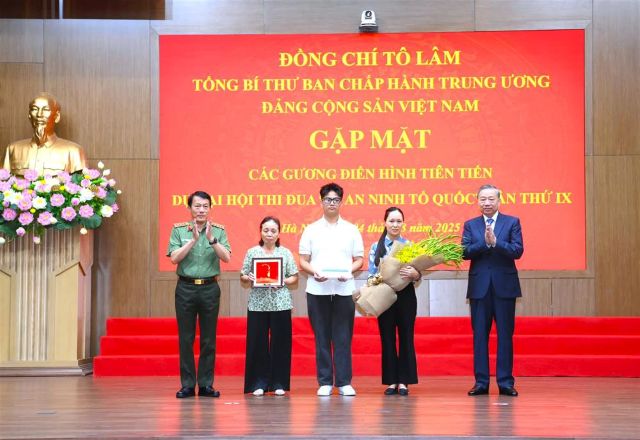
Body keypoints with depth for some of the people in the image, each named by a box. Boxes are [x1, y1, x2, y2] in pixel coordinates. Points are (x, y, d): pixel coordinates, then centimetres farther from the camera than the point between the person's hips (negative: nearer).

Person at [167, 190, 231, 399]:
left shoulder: (218, 230, 4)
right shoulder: (179, 229, 3)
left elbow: (227, 258, -6)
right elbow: (174, 258, -7)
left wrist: (211, 239, -18)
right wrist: (193, 240, -15)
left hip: (210, 288, 1)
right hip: (185, 288, 0)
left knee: (209, 339, 4)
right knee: (185, 339, 2)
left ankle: (206, 385, 11)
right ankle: (187, 385, 9)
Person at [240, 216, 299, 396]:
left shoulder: (285, 253, 8)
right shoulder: (252, 252, 7)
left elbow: (294, 278, 8)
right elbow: (243, 279, 9)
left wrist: (283, 282, -10)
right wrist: (249, 279, -12)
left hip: (280, 303, 0)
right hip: (257, 303, 0)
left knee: (280, 343, 1)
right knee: (257, 342, 0)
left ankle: (278, 383, 11)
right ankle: (259, 383, 9)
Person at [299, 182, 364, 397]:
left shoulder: (351, 230, 10)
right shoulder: (311, 230, 9)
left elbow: (359, 260, 8)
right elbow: (303, 261, 7)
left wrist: (348, 271, -12)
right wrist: (314, 272, -13)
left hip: (344, 289, 0)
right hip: (317, 289, 0)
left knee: (343, 337, 0)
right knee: (322, 337, 2)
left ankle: (344, 382, 6)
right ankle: (325, 382, 8)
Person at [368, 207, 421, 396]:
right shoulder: (376, 247, 5)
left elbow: (418, 273, -1)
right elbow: (371, 274, 3)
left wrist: (414, 274, -24)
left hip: (406, 296, 0)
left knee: (406, 338, 2)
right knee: (387, 339, 4)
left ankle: (403, 381, 8)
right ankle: (391, 381, 11)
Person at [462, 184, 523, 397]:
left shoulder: (512, 222, 5)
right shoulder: (470, 225, 9)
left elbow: (517, 251, -7)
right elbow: (464, 252, -4)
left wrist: (495, 242, -20)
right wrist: (485, 242, -18)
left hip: (504, 286, -1)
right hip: (479, 287, 1)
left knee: (505, 335, 1)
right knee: (480, 335, 3)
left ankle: (505, 382, 7)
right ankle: (481, 382, 8)